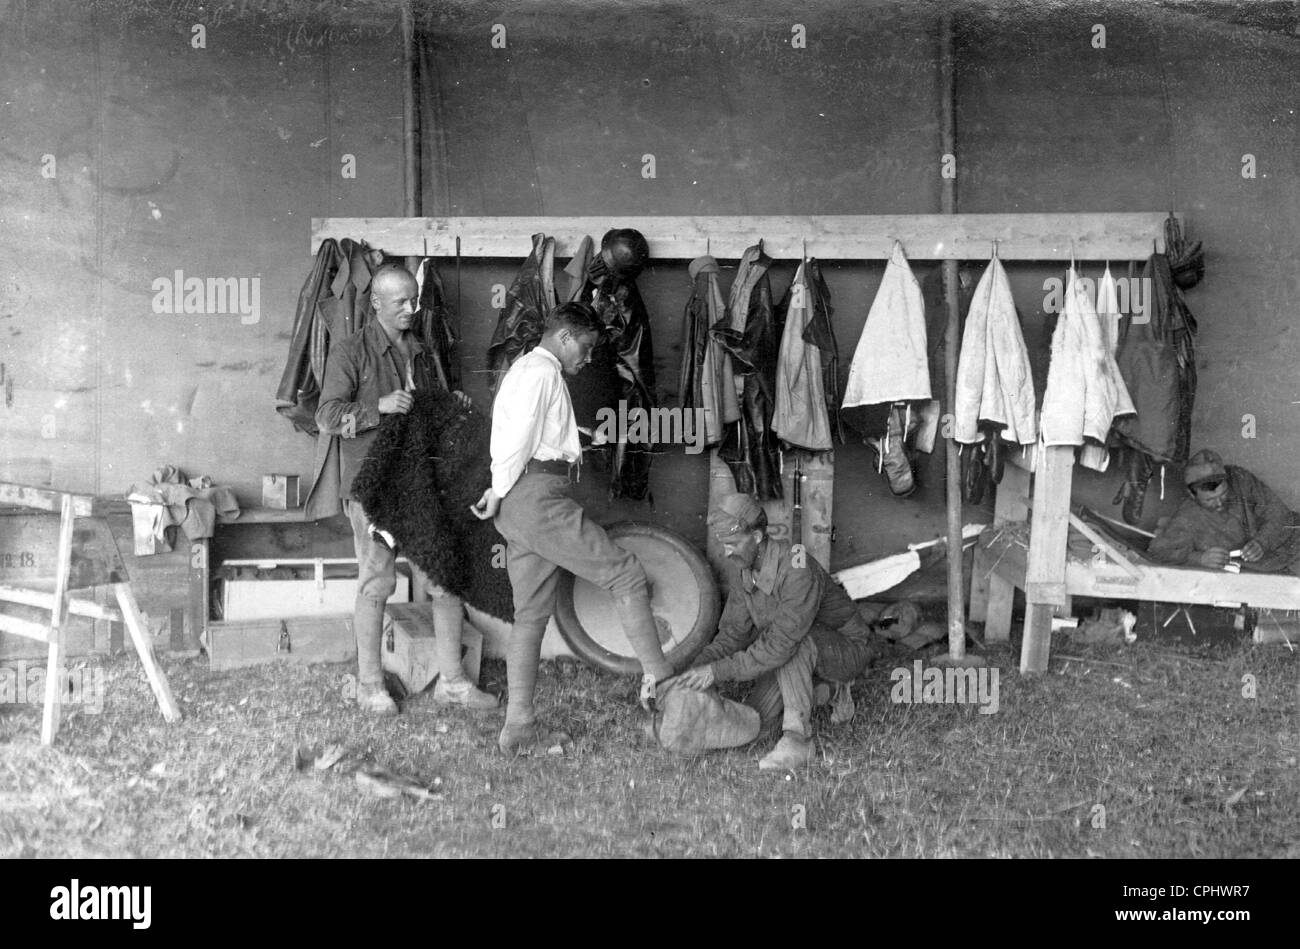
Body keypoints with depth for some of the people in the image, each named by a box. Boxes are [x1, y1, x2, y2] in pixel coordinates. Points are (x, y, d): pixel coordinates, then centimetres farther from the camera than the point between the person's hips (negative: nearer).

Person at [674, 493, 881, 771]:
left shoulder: (799, 571, -35)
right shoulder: (748, 573, -6)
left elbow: (781, 644, -40)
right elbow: (731, 636, -6)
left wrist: (717, 671, -39)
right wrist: (696, 671, -23)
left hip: (847, 650, -8)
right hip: (803, 660, 8)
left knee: (795, 642, -39)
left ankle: (797, 739, -33)